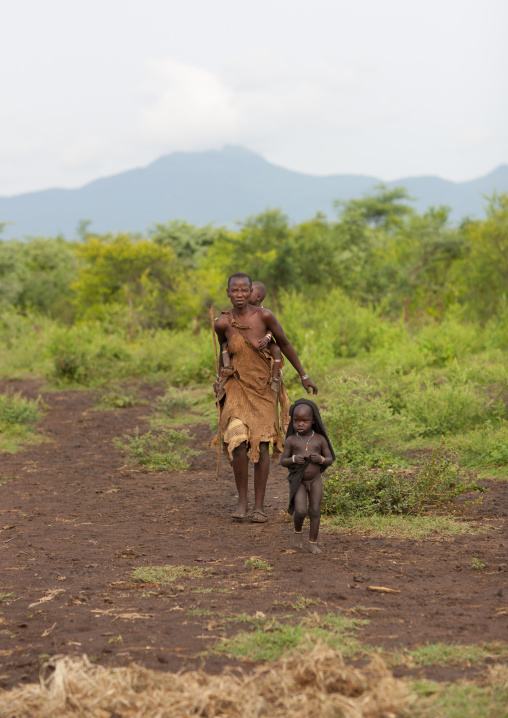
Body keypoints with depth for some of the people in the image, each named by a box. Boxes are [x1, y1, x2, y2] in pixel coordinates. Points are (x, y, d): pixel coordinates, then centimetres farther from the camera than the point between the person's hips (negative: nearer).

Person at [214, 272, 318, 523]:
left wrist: (303, 376, 6)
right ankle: (242, 499, 1)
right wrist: (220, 376, 11)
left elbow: (285, 344, 1)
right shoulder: (223, 323, -8)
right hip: (236, 388, 0)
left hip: (263, 389, 0)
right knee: (239, 443, -16)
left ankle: (259, 506, 9)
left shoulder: (264, 316, -13)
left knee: (262, 445, -1)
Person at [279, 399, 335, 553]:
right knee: (300, 511, -14)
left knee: (315, 510, 2)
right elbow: (283, 461, -2)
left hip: (315, 480, 2)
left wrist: (320, 459, -20)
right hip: (298, 481, -1)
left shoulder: (320, 439, -4)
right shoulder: (291, 440, -6)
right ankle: (298, 531, 17)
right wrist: (294, 459, -22)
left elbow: (330, 459, 1)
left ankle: (313, 542, 14)